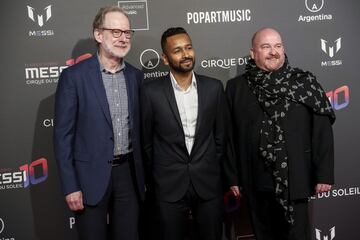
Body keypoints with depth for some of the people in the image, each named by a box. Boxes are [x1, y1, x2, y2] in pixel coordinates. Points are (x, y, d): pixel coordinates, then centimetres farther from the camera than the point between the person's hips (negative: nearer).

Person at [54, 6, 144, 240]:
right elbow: (63, 134, -8)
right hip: (91, 176, -4)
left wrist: (143, 174, 10)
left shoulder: (136, 76, 6)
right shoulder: (74, 76, -8)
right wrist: (70, 186, -11)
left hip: (129, 173, 4)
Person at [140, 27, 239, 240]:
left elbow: (223, 137, 5)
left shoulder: (214, 87, 0)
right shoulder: (151, 91, -6)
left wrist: (233, 177, 7)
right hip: (169, 186, -1)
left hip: (209, 183, 2)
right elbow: (146, 141, 1)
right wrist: (150, 181, 7)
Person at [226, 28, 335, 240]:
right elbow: (230, 135, 4)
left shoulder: (305, 83, -2)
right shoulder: (236, 87, 2)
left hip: (295, 181, -2)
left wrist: (324, 174, -7)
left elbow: (322, 131, -4)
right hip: (256, 183, 2)